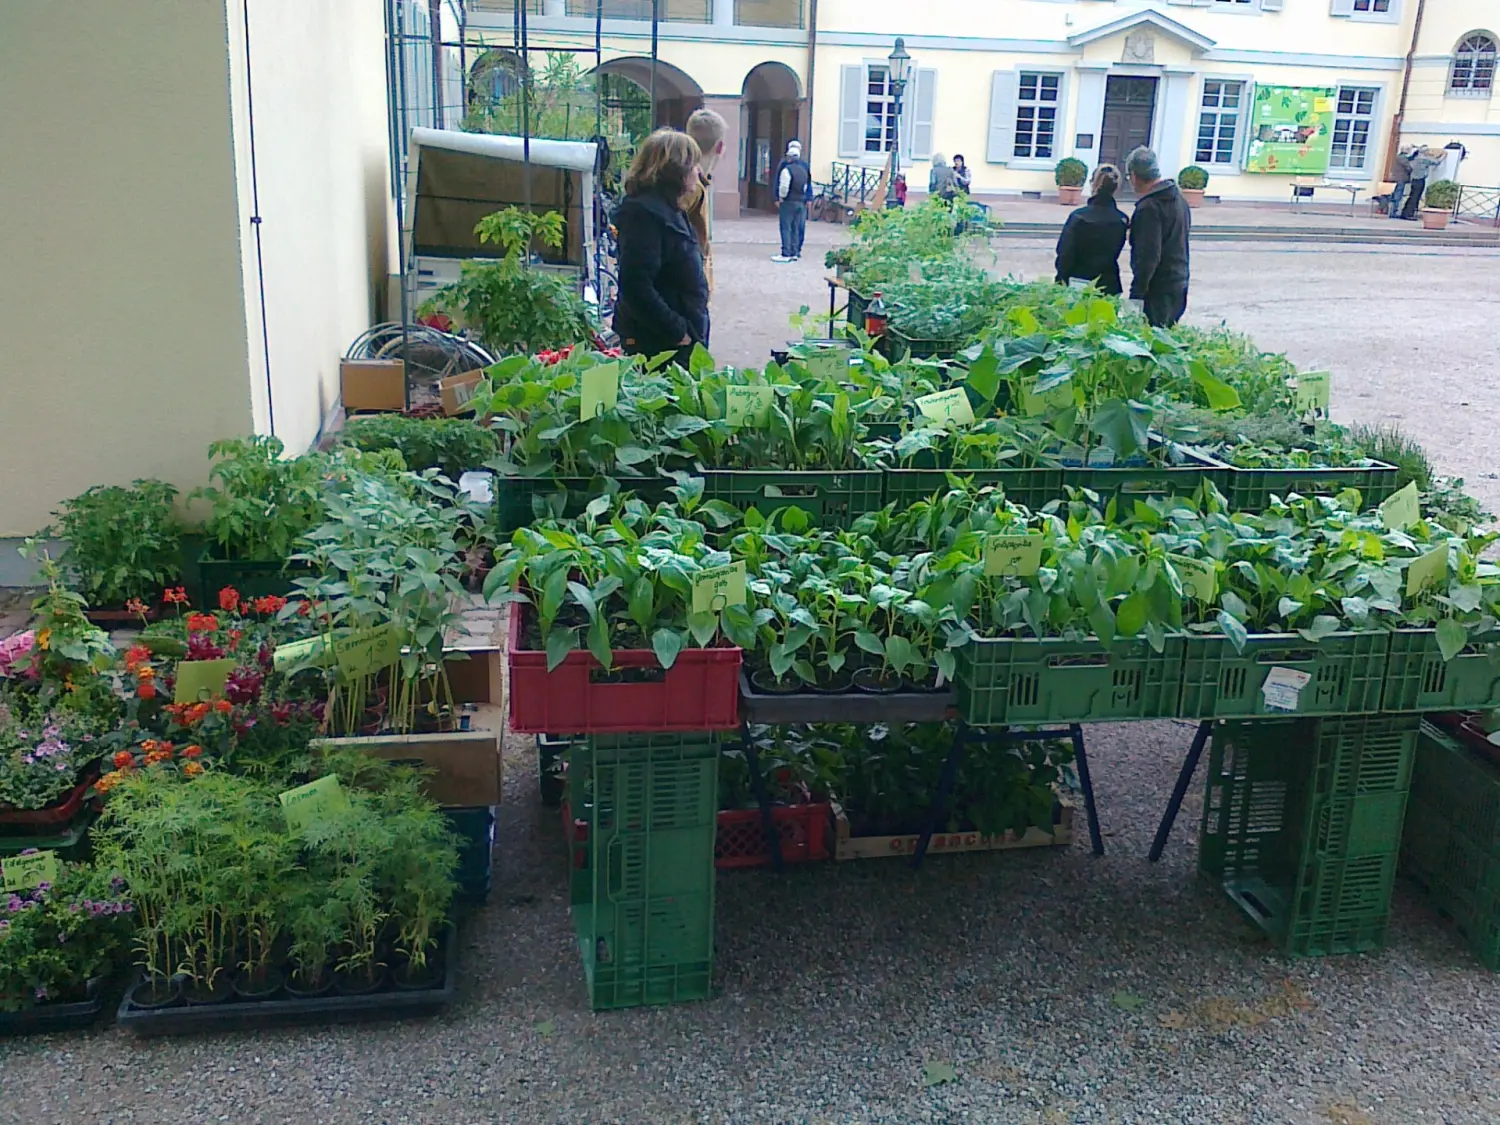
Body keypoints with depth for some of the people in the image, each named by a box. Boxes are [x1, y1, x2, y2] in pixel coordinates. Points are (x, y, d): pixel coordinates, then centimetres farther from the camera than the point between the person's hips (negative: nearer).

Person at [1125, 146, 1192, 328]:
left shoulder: (1149, 207, -18)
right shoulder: (1179, 199, 12)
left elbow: (1148, 256, -22)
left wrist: (1136, 294, -20)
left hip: (1158, 290, -9)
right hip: (1179, 284, 9)